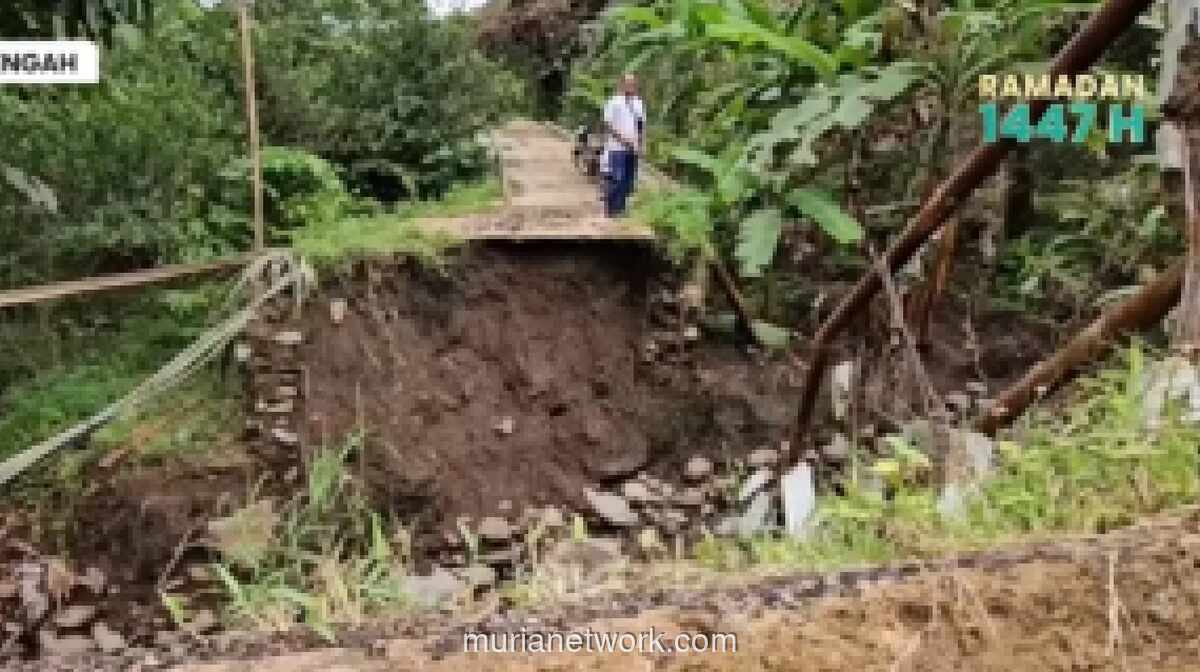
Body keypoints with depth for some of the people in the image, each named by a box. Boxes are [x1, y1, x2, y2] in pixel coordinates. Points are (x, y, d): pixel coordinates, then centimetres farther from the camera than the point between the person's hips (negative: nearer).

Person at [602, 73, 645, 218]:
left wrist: (641, 143, 6)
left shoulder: (638, 103, 12)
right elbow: (607, 124, -8)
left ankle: (621, 207, 17)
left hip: (633, 148, 6)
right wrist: (621, 138, -16)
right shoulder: (614, 102, -5)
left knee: (629, 179, 7)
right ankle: (612, 209, 0)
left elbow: (641, 125, 17)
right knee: (617, 179, -9)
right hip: (617, 147, -6)